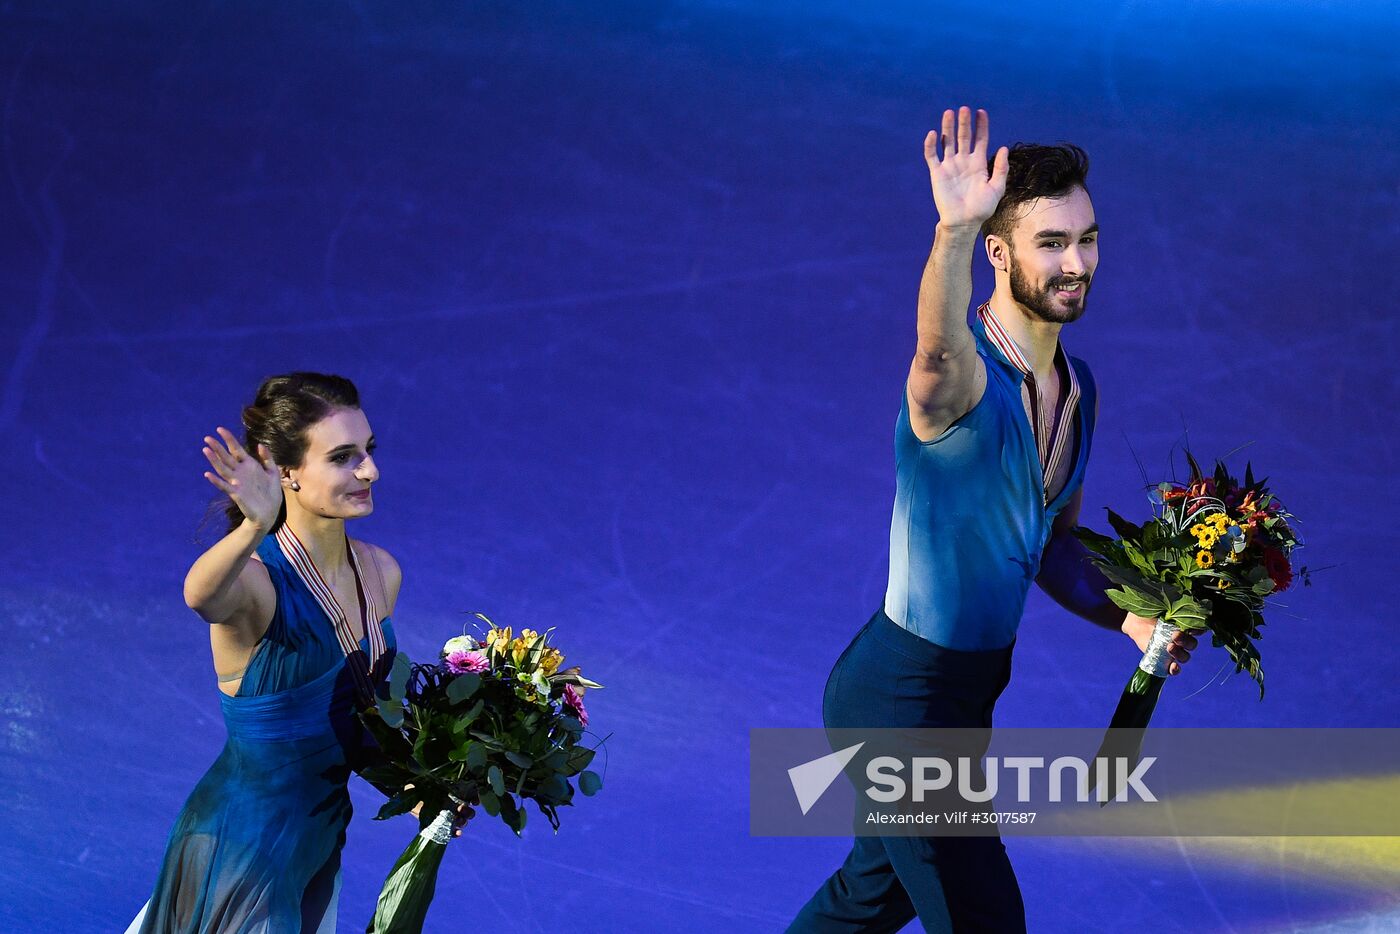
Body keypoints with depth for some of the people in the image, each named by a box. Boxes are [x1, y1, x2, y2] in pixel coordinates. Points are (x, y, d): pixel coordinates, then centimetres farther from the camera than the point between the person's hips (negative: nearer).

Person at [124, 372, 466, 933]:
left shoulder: (381, 573, -1)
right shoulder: (254, 582, -23)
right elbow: (201, 593, -49)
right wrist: (256, 528, -67)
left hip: (322, 841, 7)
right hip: (242, 848, -7)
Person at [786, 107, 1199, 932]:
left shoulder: (1079, 388, 3)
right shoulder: (964, 376, -24)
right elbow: (940, 348, -51)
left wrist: (1132, 620, -3)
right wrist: (955, 231, -70)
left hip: (971, 690, 9)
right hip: (900, 702, -9)